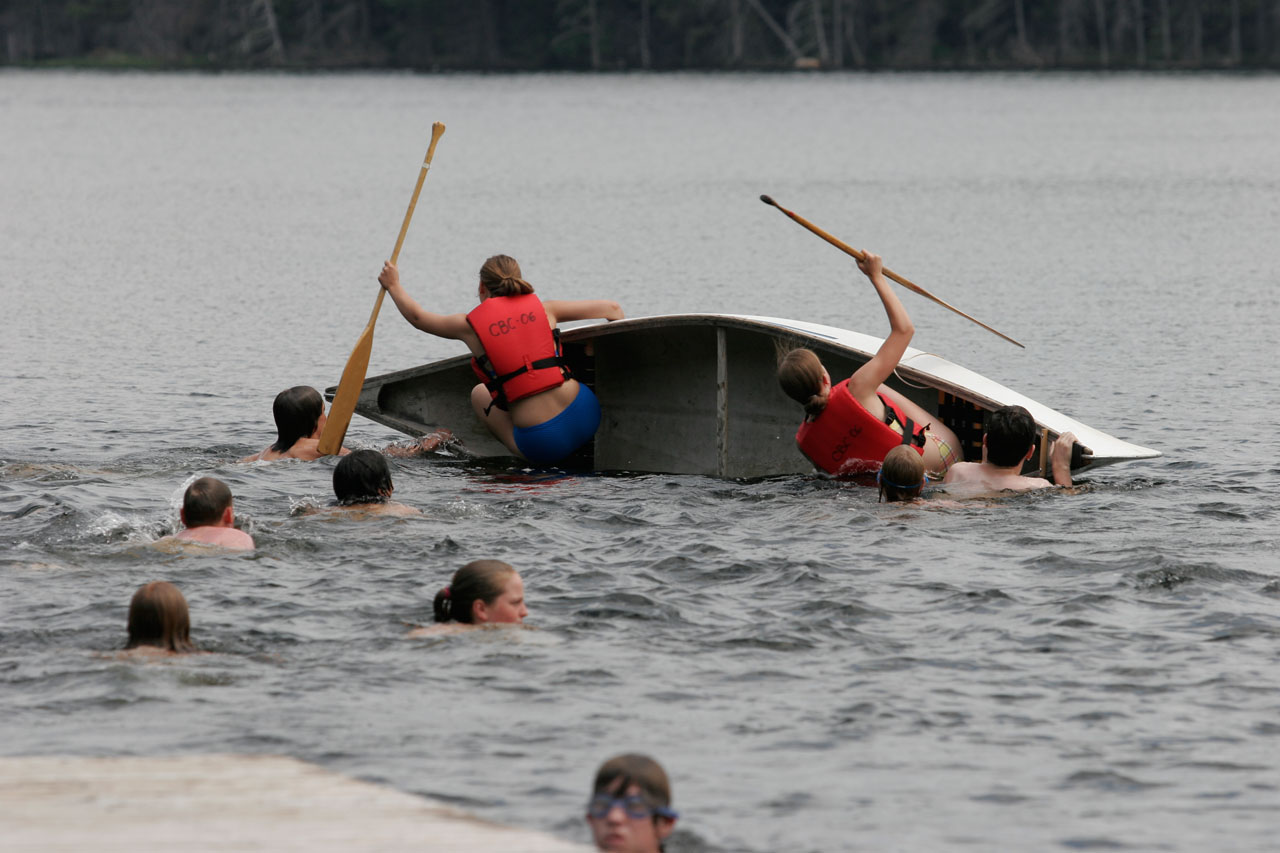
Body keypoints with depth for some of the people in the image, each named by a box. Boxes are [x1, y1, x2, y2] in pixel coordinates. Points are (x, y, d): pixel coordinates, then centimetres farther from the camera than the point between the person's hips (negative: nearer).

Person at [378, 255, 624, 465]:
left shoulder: (471, 325, 3)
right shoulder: (543, 308, 8)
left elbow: (417, 316, 23)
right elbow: (610, 308, 15)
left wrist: (393, 285, 40)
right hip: (588, 417, 1)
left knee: (479, 394, 29)